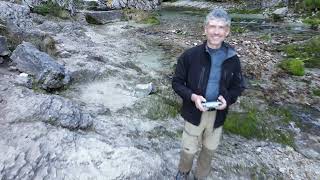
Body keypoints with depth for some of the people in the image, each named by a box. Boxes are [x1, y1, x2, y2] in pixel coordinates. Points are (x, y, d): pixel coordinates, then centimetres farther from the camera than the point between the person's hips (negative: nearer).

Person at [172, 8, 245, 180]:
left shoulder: (233, 59, -6)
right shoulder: (190, 55, -15)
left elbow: (238, 87, 6)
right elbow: (177, 82, -7)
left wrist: (227, 99, -15)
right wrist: (192, 96, -24)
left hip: (217, 114, 3)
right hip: (195, 112, -2)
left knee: (209, 150, 21)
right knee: (189, 150, 14)